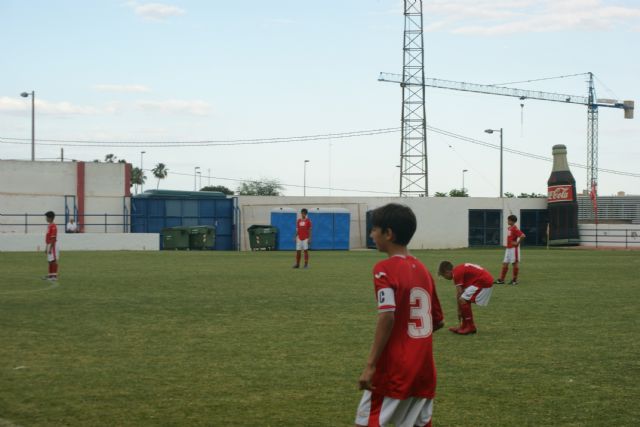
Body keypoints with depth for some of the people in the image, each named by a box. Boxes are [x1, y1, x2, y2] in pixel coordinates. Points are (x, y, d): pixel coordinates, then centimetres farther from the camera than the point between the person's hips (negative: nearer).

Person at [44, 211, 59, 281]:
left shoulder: (53, 226, -17)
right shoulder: (49, 226, 15)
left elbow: (53, 238, -21)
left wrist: (50, 248, -22)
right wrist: (47, 247, 21)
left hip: (53, 245, -10)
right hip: (49, 245, 10)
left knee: (53, 260, -7)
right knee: (50, 261, 14)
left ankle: (55, 276, -5)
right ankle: (50, 275, 21)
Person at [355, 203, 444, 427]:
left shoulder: (385, 268, -11)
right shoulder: (422, 269, 12)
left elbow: (387, 316, -23)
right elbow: (438, 321, 16)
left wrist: (370, 365, -23)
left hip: (394, 369, -7)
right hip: (424, 368, 7)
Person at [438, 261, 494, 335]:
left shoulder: (456, 273, -10)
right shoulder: (460, 269, 18)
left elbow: (458, 294, -9)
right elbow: (462, 293, 23)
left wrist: (459, 311, 0)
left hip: (483, 282, -10)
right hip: (487, 280, 10)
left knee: (463, 301, -10)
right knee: (465, 300, 17)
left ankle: (470, 327, -3)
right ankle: (465, 326, 21)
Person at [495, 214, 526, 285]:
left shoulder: (515, 228, -16)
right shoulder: (509, 228, 12)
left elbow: (522, 236, -27)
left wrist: (517, 243, -18)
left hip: (513, 248, -9)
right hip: (508, 248, 9)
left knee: (515, 263, 0)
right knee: (505, 263, 8)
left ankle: (515, 280, 6)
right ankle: (501, 279, 11)